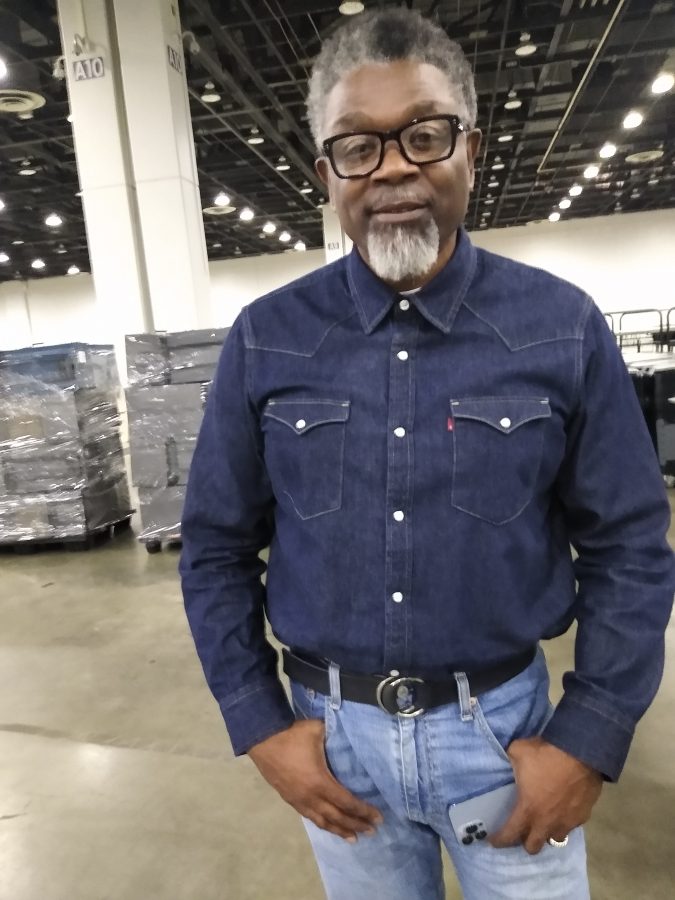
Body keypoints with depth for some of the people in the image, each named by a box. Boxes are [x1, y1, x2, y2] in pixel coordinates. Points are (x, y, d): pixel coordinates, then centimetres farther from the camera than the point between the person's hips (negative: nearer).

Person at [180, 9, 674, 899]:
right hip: (332, 731, 2)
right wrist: (259, 726, -3)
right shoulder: (264, 340, -7)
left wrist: (590, 741, -8)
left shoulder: (564, 327, -8)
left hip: (505, 722, 0)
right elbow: (216, 547, -1)